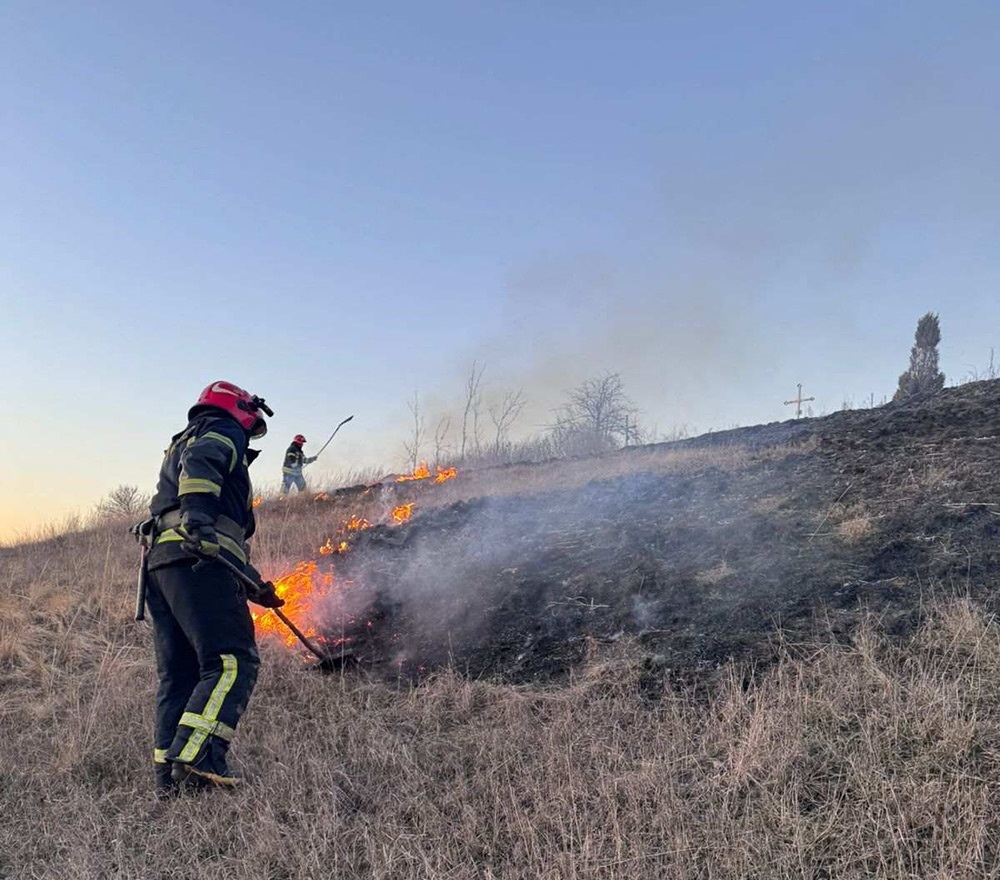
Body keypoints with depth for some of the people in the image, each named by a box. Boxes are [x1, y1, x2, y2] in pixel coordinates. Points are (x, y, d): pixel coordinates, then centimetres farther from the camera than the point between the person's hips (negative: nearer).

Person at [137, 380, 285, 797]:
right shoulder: (223, 432, 11)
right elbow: (199, 462, -16)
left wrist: (254, 585, 35)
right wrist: (197, 513, -32)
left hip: (159, 560, 10)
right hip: (198, 560, -10)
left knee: (178, 673, 9)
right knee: (232, 661, -15)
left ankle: (169, 775, 8)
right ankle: (196, 760, -26)